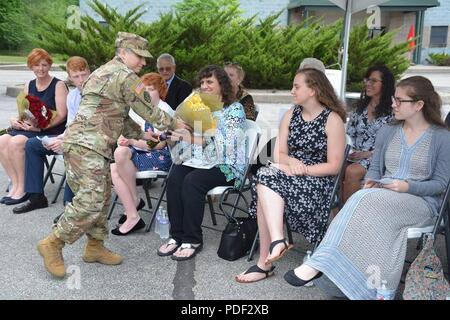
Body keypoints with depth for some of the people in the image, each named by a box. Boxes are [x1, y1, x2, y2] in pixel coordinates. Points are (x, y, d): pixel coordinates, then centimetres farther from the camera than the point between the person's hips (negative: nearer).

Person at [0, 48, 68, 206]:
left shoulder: (58, 85, -3)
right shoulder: (29, 86, 17)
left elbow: (61, 115, -11)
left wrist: (40, 127, -20)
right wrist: (15, 121, -4)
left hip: (51, 130, -6)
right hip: (28, 127, 7)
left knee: (16, 143, -28)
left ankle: (22, 189, -15)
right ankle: (15, 184, -10)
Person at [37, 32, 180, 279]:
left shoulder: (105, 72, 24)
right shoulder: (126, 76, -8)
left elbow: (119, 116, 27)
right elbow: (149, 111, -3)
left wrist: (141, 134, 24)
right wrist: (175, 124, 11)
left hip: (91, 145, 11)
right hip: (86, 145, -11)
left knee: (102, 196, 14)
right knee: (91, 200, -12)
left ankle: (95, 247, 21)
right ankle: (53, 243, -2)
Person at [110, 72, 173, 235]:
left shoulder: (165, 110, -4)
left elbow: (159, 144, -12)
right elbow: (125, 132, 14)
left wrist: (132, 141, -19)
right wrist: (123, 139, -11)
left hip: (159, 156, -6)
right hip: (137, 151, 6)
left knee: (121, 153, -30)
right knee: (114, 169, -25)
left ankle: (135, 200, -12)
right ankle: (132, 216, -21)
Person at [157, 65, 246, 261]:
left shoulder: (234, 109, -3)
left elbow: (227, 144, -17)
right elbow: (191, 136, 15)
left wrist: (193, 139, -25)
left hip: (226, 165, -5)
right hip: (201, 160, 5)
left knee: (192, 181, -31)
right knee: (174, 177, -24)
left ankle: (192, 240, -19)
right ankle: (177, 235, -17)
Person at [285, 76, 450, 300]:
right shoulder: (387, 132, 14)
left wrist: (408, 187, -17)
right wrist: (370, 183, -7)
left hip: (421, 202, -3)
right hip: (382, 196, 4)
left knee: (366, 201, -35)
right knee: (364, 200, -36)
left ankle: (318, 264, -39)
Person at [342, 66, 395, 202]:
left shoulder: (392, 112, -2)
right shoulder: (360, 107, 16)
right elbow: (349, 134, 14)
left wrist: (367, 154, -15)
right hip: (354, 155, 4)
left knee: (352, 171, -33)